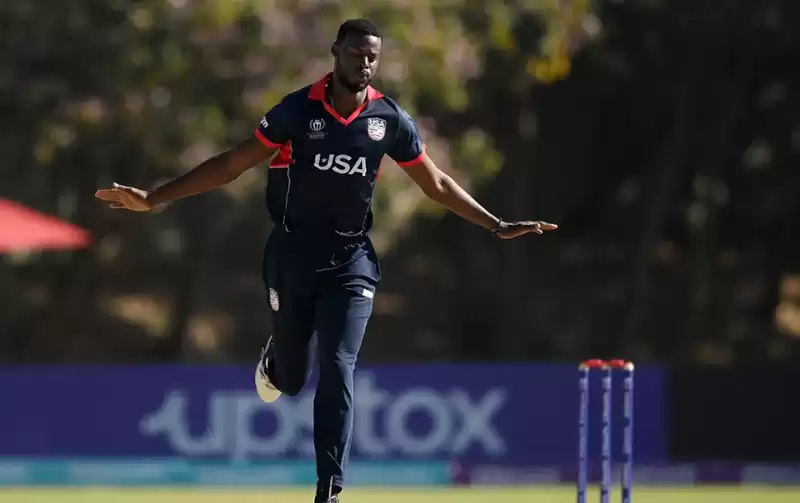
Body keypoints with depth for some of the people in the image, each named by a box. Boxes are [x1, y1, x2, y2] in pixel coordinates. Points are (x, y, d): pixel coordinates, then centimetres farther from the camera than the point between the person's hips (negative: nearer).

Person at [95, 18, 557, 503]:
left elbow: (437, 184, 8)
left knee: (337, 372, -13)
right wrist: (152, 199, -11)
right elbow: (232, 164, -6)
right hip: (292, 257, 0)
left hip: (351, 261, 0)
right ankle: (273, 362, 50)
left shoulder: (391, 120, -4)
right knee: (290, 381, 10)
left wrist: (497, 226, 5)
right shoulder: (297, 110, -9)